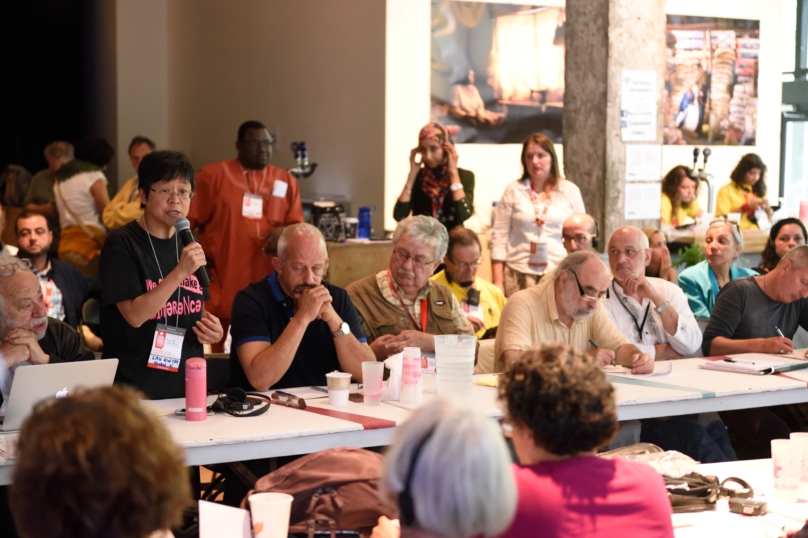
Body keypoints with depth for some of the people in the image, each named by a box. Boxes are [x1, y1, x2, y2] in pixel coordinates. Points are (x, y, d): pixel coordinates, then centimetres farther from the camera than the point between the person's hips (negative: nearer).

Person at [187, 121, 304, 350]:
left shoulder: (285, 181, 14)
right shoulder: (212, 175, 4)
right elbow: (185, 222, 5)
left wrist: (284, 232, -9)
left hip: (268, 287, 3)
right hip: (222, 287, -3)